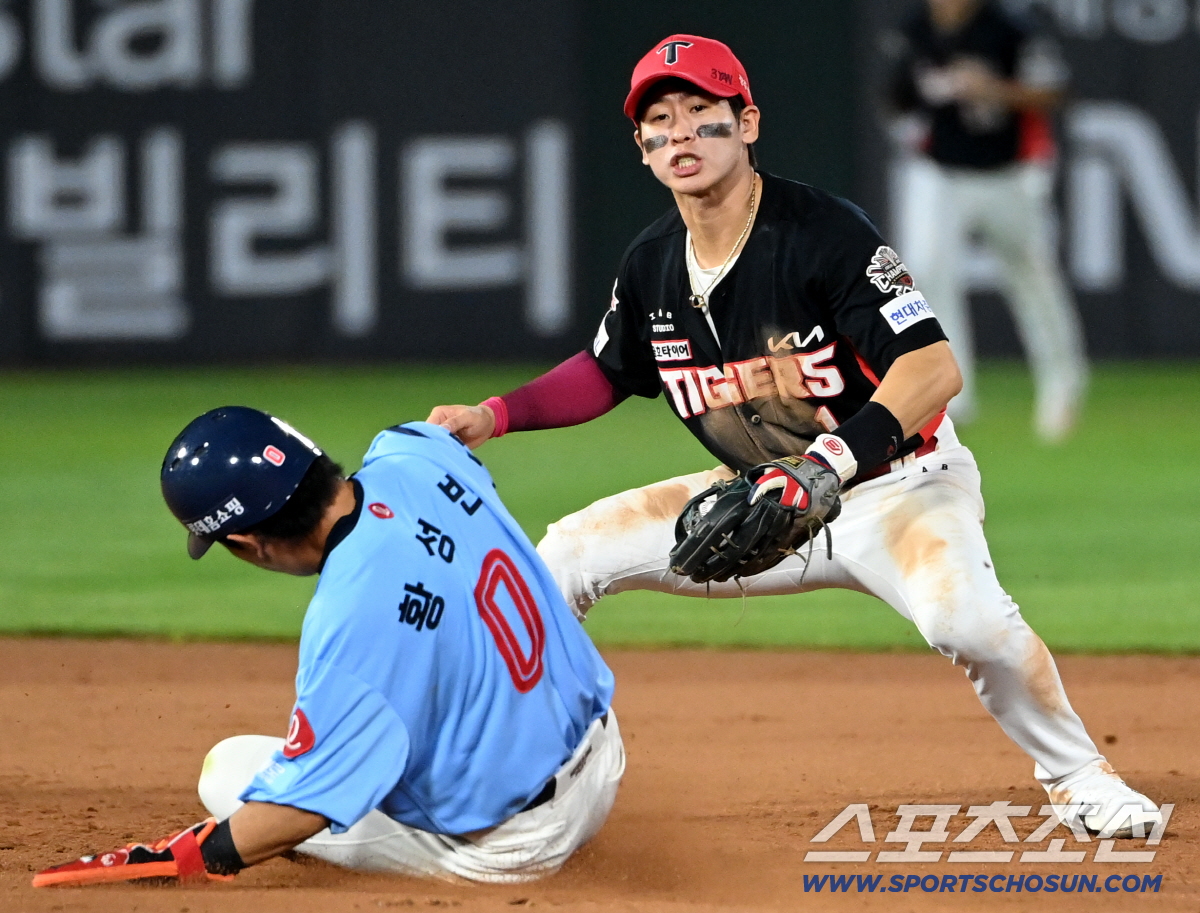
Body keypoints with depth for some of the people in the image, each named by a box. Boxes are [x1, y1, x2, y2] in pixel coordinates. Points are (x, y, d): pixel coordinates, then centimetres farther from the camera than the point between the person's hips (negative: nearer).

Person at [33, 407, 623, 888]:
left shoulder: (350, 617, -32)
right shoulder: (415, 452, -10)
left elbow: (301, 807, -26)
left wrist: (181, 860, -19)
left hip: (511, 847, -7)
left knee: (229, 770, 4)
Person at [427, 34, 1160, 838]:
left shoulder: (825, 234, -23)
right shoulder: (651, 266, -3)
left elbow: (934, 368, -31)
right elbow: (606, 374, 17)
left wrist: (827, 465, -43)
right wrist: (495, 416, 1)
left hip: (897, 488, -7)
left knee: (966, 615, -36)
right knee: (571, 553, -1)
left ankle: (1077, 777, -12)